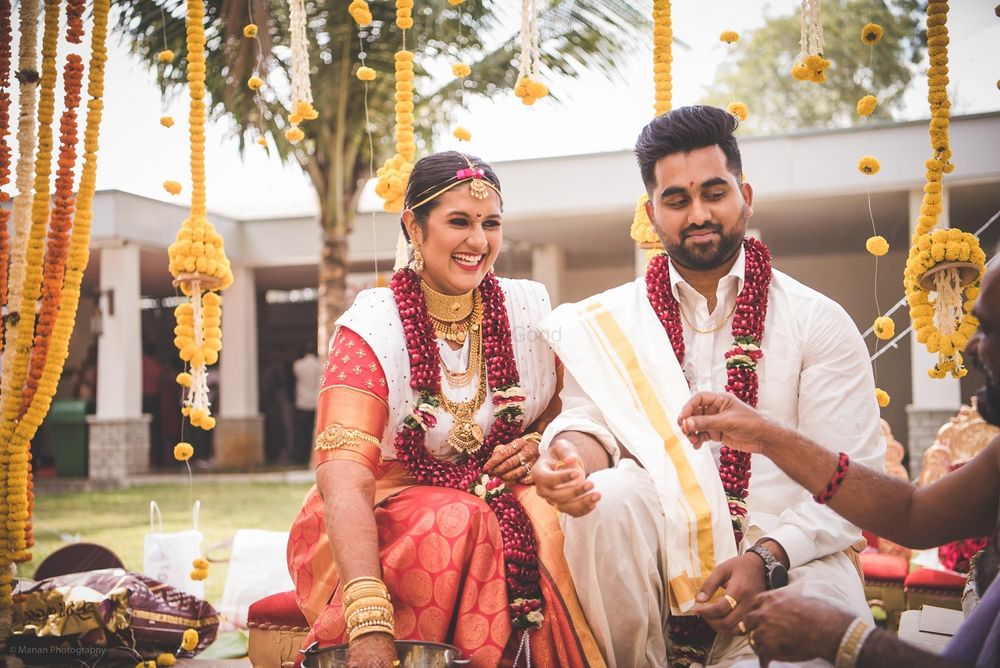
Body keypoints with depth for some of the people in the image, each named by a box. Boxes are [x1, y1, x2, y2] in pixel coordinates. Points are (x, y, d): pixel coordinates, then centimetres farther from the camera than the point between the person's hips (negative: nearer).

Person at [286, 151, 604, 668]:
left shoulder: (529, 308, 0)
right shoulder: (371, 329, -13)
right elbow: (343, 477, -25)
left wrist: (540, 445, -12)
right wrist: (370, 624, -39)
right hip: (384, 520, -3)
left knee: (550, 524, -28)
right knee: (459, 525, -33)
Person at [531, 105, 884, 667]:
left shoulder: (819, 323, 4)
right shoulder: (611, 322, 10)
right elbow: (591, 418, -1)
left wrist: (767, 558, -17)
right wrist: (570, 452, -26)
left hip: (788, 553, -2)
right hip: (659, 549, 3)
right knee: (609, 493, -29)